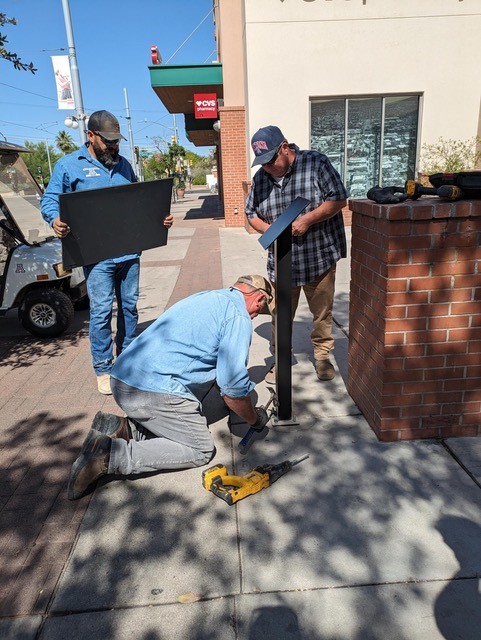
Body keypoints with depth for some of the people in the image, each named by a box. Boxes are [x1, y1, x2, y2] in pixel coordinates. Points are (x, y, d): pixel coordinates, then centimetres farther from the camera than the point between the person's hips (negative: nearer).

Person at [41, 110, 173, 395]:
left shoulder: (123, 164, 16)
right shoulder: (69, 165, 2)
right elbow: (49, 199, 3)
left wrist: (160, 217, 5)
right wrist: (55, 219, -19)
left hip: (129, 251, 5)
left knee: (130, 306, 12)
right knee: (102, 311, -5)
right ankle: (103, 369, 11)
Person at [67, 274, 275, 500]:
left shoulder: (206, 298, 22)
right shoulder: (238, 317, -7)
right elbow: (233, 386, -10)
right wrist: (255, 419, 8)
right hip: (156, 392, -9)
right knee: (201, 450, 4)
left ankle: (122, 428, 4)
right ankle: (111, 455, -9)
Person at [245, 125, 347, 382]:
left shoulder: (316, 163, -9)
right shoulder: (261, 177, 2)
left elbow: (338, 199, -11)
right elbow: (251, 213, 10)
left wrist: (307, 220, -21)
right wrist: (269, 230, -11)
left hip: (319, 257, -2)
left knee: (322, 313, 11)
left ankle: (322, 355, 32)